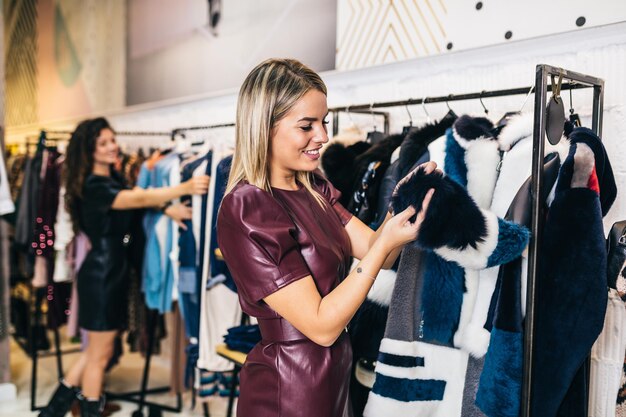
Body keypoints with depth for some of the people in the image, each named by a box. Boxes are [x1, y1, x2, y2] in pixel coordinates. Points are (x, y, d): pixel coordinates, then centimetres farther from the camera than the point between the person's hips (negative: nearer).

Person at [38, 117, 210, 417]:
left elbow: (138, 198, 5)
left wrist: (166, 209, -14)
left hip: (113, 272, 10)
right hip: (101, 275, -10)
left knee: (99, 349, 20)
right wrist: (185, 187, -41)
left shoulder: (112, 179, 12)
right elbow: (139, 199, -32)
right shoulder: (95, 187, -20)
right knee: (100, 354, 6)